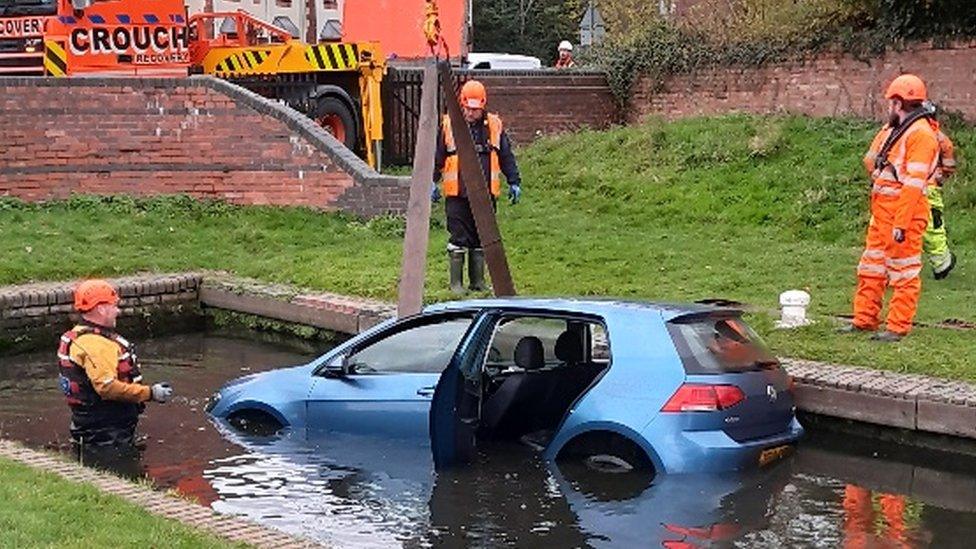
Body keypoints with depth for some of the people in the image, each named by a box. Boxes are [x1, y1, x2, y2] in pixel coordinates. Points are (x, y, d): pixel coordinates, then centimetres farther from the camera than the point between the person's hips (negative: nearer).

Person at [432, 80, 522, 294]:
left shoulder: (494, 125, 6)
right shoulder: (448, 125, -1)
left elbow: (506, 157, 12)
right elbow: (437, 157, 4)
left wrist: (514, 182, 8)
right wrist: (432, 182, 0)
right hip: (457, 195, -3)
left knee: (481, 240, 10)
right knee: (459, 239, 0)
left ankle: (478, 281, 19)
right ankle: (456, 283, 9)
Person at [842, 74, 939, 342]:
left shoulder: (921, 133, -14)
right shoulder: (892, 130, 15)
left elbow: (914, 183, -20)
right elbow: (870, 161, 25)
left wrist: (902, 223, -24)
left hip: (905, 211, -9)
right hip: (882, 209, 9)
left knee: (903, 271, -2)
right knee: (872, 268, 14)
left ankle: (898, 327, 3)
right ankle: (864, 319, 22)